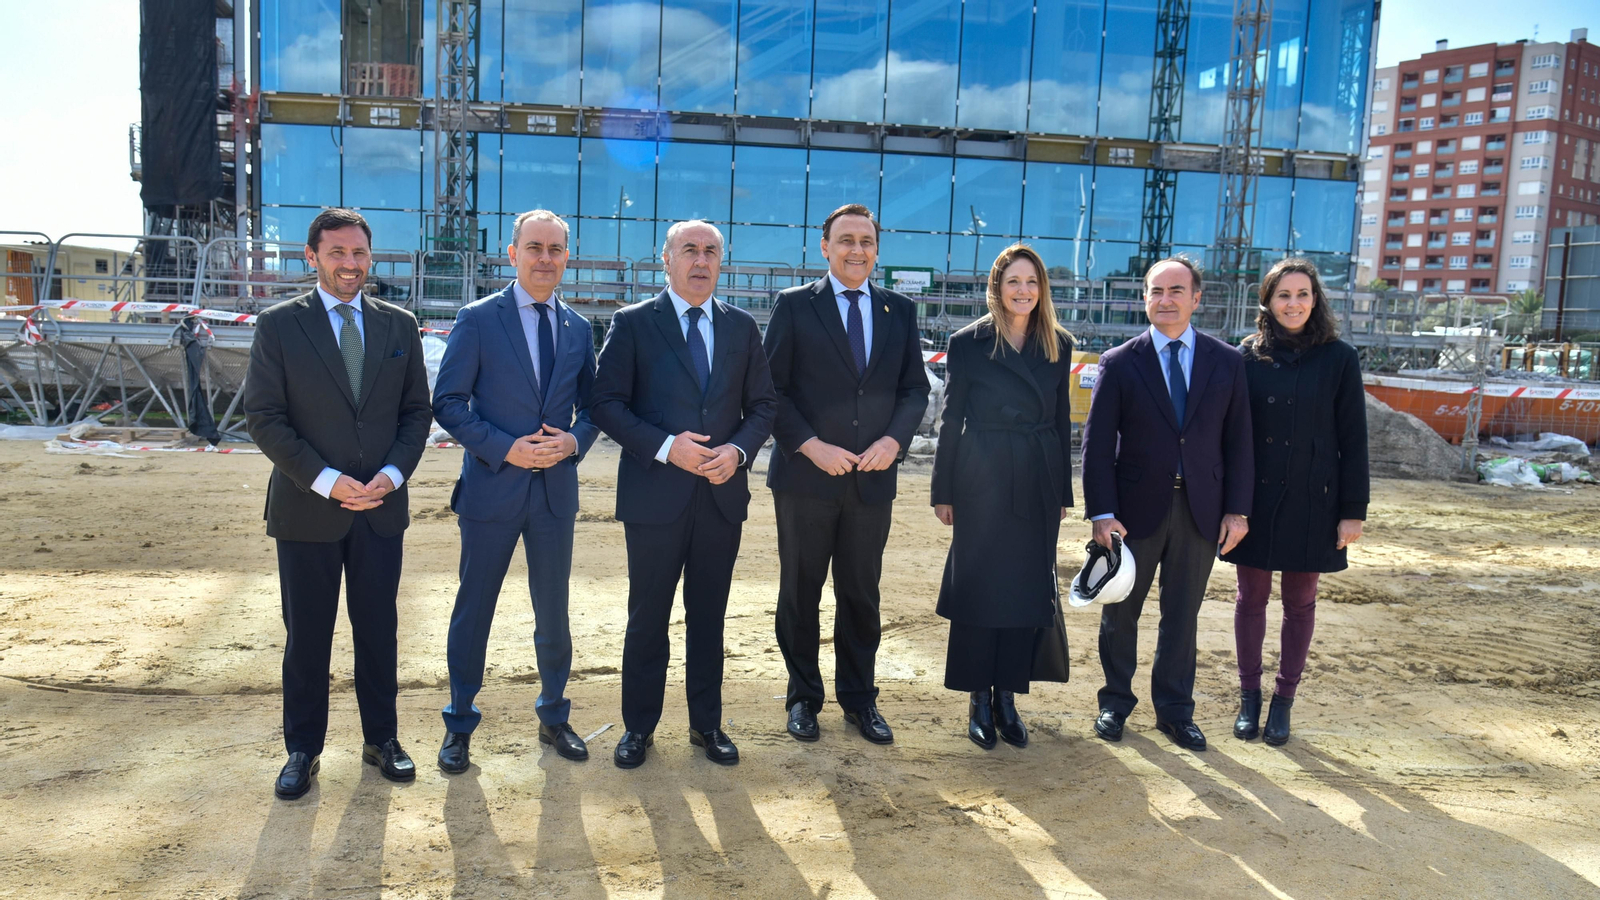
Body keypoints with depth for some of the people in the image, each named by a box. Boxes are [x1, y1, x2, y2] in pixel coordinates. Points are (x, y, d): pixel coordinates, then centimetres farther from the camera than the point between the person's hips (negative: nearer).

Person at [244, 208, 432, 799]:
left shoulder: (398, 325, 6)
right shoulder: (279, 326, -2)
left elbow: (417, 411, 8)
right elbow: (263, 418, -6)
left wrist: (391, 474, -8)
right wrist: (326, 481, -15)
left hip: (381, 507, 2)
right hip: (307, 508, -2)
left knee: (378, 628, 12)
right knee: (307, 635, 8)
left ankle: (381, 738, 27)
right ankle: (303, 750, 23)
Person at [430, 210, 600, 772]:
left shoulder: (579, 328, 8)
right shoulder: (477, 319, -4)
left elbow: (591, 405, 13)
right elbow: (447, 403, -7)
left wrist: (574, 440, -8)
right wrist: (505, 447, -17)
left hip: (556, 490, 3)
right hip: (492, 487, -3)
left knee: (554, 613, 14)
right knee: (473, 611, 7)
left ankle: (554, 718, 32)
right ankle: (459, 726, 24)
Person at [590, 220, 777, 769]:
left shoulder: (743, 327, 9)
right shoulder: (633, 324, -2)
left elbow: (763, 405, 9)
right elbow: (607, 404, -7)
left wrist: (738, 450, -9)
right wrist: (665, 447, -18)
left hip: (722, 495, 3)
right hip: (654, 496, -3)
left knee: (709, 618, 13)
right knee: (647, 617, 7)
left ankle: (707, 724, 27)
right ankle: (639, 727, 23)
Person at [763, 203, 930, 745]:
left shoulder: (900, 310, 8)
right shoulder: (794, 306, -1)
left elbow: (915, 389, 9)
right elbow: (771, 390, -4)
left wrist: (894, 440, -9)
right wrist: (812, 447, -14)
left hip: (872, 479, 3)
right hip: (805, 476, -2)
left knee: (862, 594, 11)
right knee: (800, 593, 8)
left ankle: (859, 699, 26)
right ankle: (803, 697, 24)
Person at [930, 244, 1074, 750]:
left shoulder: (1058, 346, 9)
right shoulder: (968, 343, 0)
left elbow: (1062, 420, 11)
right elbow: (951, 419, 1)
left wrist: (1063, 493, 9)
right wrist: (943, 492, -1)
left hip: (1038, 486, 3)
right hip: (982, 482, -3)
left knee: (1027, 591, 6)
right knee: (977, 588, 2)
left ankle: (1007, 697, 18)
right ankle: (978, 701, 15)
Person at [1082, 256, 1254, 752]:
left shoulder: (1227, 362, 3)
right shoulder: (1119, 363, -3)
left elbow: (1237, 441, 4)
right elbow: (1097, 444, -6)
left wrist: (1237, 509, -2)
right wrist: (1101, 513, -13)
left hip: (1200, 509, 1)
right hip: (1137, 507, -1)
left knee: (1182, 616, 12)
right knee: (1120, 613, 12)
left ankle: (1175, 711, 27)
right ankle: (1116, 702, 30)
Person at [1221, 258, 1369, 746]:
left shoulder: (1338, 358, -2)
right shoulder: (1248, 356, 1)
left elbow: (1353, 440, -1)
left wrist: (1353, 510, -4)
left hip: (1311, 501, -1)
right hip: (1254, 498, 1)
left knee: (1300, 601, 9)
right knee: (1252, 597, 7)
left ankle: (1284, 699, 21)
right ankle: (1249, 695, 21)